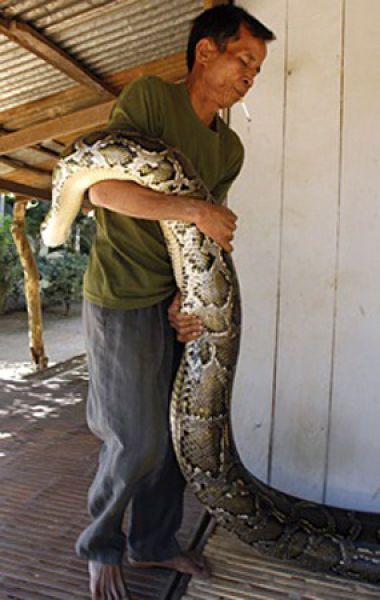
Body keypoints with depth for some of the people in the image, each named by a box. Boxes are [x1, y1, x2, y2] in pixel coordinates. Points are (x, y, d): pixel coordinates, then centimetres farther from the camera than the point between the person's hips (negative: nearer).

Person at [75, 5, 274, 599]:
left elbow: (211, 235, 7)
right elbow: (102, 188, -17)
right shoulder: (148, 96, -7)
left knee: (177, 430, 12)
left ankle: (154, 543, 35)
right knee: (139, 441, -2)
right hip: (121, 299, -7)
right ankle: (101, 549, 28)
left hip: (175, 301, 7)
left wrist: (188, 298, -8)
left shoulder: (230, 149, 12)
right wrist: (194, 210, -23)